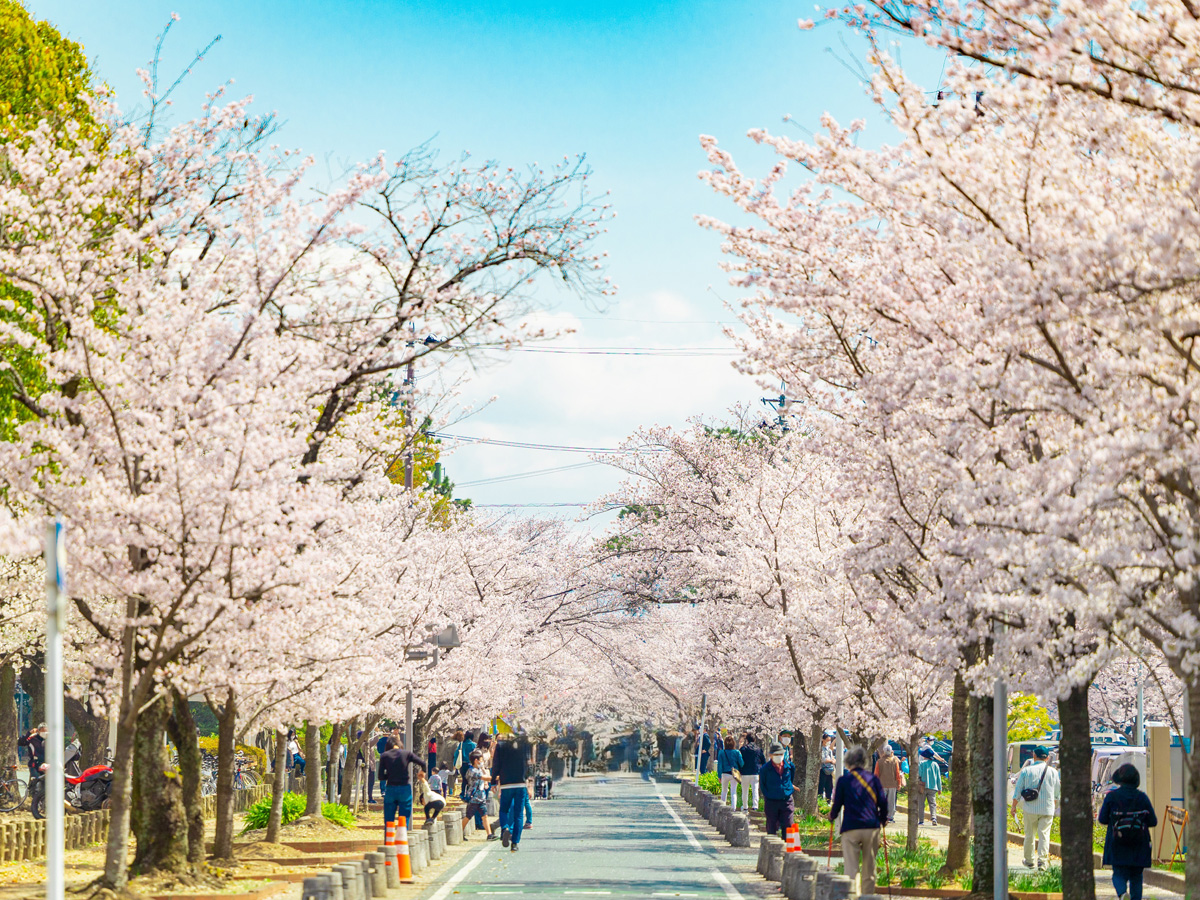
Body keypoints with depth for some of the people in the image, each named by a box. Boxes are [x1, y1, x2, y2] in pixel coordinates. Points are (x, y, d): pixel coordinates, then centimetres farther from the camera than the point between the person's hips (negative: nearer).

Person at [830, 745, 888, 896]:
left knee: (851, 868, -3)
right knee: (869, 868, 11)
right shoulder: (873, 779, 6)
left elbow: (837, 804, 3)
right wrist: (882, 819, 25)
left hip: (851, 828, -2)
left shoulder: (843, 780, 1)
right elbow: (883, 803, 7)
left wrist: (832, 816, 24)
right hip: (872, 827, 2)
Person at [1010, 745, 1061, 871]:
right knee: (1044, 834, 0)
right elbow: (1056, 793, 9)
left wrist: (1014, 806, 11)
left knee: (1029, 835, 11)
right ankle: (1042, 860, -11)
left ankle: (1029, 861, 19)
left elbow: (1018, 790, 1)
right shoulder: (1053, 772, 1)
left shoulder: (1026, 771, -2)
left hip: (1030, 809, 0)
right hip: (1047, 809, 0)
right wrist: (1054, 805, 26)